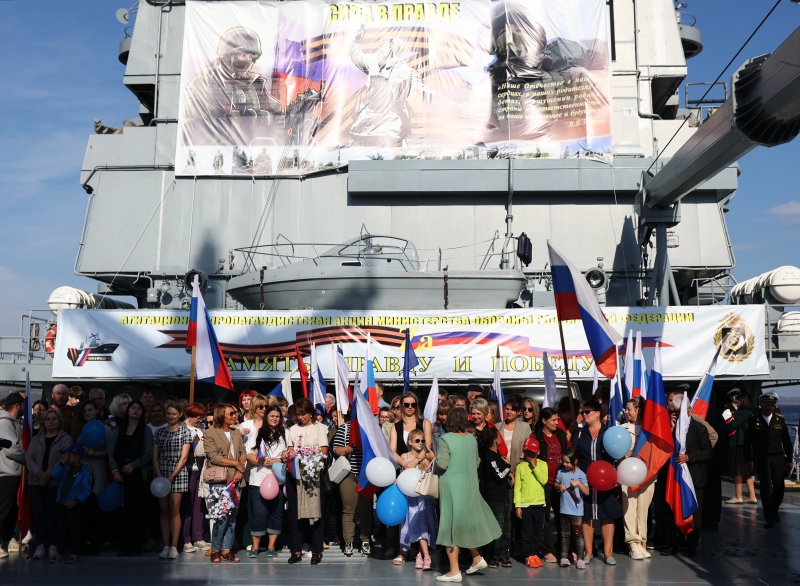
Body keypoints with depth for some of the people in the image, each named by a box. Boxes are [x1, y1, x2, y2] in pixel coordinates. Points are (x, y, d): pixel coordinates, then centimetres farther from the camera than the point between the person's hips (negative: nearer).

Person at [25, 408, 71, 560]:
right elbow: (29, 459, 3)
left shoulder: (65, 438, 4)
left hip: (56, 482, -3)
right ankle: (40, 546, 5)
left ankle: (52, 545, 5)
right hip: (36, 482, 3)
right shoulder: (36, 439, 13)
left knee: (53, 514, -2)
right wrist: (40, 474, -13)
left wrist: (49, 474, -17)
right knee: (39, 514, -1)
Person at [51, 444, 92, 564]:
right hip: (61, 503, 6)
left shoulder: (84, 471, -11)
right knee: (62, 529, 11)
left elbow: (86, 491, -13)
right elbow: (55, 475, -6)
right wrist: (62, 463, -11)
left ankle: (74, 553, 10)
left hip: (73, 505, -6)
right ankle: (61, 552, 19)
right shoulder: (66, 467, 9)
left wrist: (75, 501, -21)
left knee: (74, 529, 1)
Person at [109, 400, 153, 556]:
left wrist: (133, 465, -11)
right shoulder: (118, 430, 12)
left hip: (138, 474, -1)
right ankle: (124, 545, 4)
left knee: (137, 509, -3)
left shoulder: (146, 430, 7)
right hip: (120, 474, 1)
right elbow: (111, 452, 6)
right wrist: (115, 470, -7)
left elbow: (148, 454, -1)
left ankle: (136, 546, 1)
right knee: (123, 509, -2)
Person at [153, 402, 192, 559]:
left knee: (174, 511, -5)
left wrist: (172, 476, -13)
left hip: (178, 474, -3)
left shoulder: (185, 431, 1)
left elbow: (184, 457, -5)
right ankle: (166, 546, 7)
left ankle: (174, 547, -3)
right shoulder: (159, 433, 10)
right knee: (164, 511, 4)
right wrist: (159, 476, -6)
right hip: (161, 475, 3)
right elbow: (155, 457, 7)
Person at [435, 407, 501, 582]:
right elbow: (477, 462, 13)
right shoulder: (472, 438, 4)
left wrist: (431, 459, 2)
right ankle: (477, 558, 25)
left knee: (451, 525, 1)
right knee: (466, 521, 23)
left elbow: (442, 464, -17)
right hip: (469, 486, 6)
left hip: (452, 487, -6)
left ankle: (454, 571, 4)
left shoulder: (445, 439, -13)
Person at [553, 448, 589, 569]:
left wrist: (579, 483, -28)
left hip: (577, 511, -4)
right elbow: (555, 484, 15)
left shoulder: (580, 474, -10)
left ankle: (580, 559, 8)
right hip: (564, 509, 4)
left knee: (578, 534, 1)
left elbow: (587, 492, -14)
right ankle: (564, 557, 19)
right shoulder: (561, 472, 1)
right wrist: (559, 486, -6)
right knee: (565, 534, 13)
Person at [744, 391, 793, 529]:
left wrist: (789, 459, 6)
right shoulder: (753, 419, -3)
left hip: (778, 457, 2)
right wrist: (749, 459, -3)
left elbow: (786, 440, 8)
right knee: (766, 487, -4)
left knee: (779, 487, 3)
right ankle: (769, 517, 6)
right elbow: (747, 441, 0)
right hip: (761, 458, -2)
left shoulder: (780, 419, 3)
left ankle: (774, 510, 30)